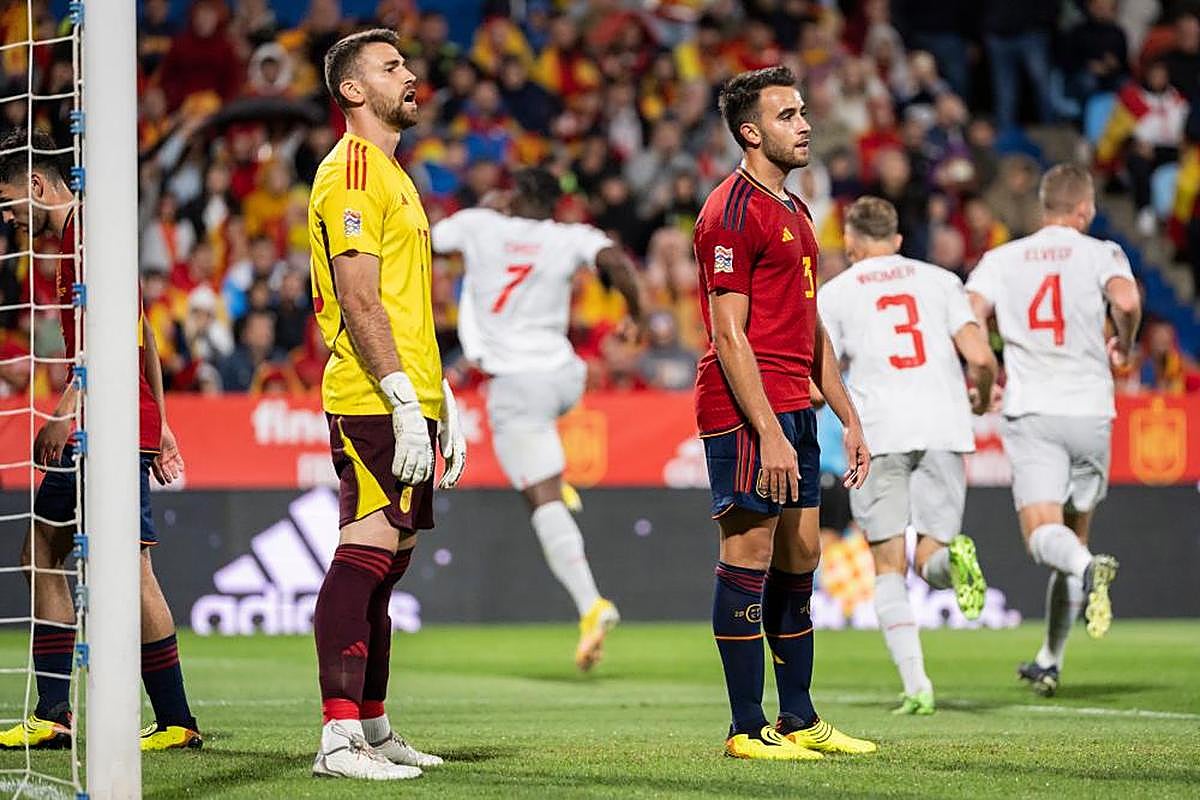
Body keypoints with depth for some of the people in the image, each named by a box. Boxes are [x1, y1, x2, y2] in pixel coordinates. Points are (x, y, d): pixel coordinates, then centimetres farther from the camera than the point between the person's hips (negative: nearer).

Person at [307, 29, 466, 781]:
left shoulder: (393, 175, 22)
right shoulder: (352, 171, -10)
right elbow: (359, 300, -18)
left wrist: (442, 400, 21)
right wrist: (404, 398, -22)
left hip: (407, 400, 10)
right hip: (374, 403, -10)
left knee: (385, 563, 13)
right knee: (364, 556, -13)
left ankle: (373, 727, 19)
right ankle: (340, 739, -15)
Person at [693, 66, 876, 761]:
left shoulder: (795, 211, 19)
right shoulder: (735, 210, -11)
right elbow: (730, 336, -16)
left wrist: (850, 418, 20)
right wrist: (769, 434, -21)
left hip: (795, 408, 10)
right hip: (747, 412, -10)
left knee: (800, 557, 11)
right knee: (749, 558, -6)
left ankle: (799, 719, 18)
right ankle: (748, 729, -3)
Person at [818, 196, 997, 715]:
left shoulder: (835, 293, 9)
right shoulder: (939, 280, 14)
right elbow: (981, 359, 4)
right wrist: (982, 398, 25)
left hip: (880, 433, -2)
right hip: (944, 426, 2)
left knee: (889, 567, 4)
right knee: (930, 561, 8)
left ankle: (915, 683, -11)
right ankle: (952, 556, -30)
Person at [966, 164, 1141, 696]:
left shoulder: (1001, 259, 8)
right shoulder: (1100, 253, 2)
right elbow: (1127, 301, -18)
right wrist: (1124, 347, 3)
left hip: (1030, 412, 0)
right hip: (1090, 411, 0)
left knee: (1043, 533, -11)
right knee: (1074, 531, 14)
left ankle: (1087, 569, -46)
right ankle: (1050, 661, 17)